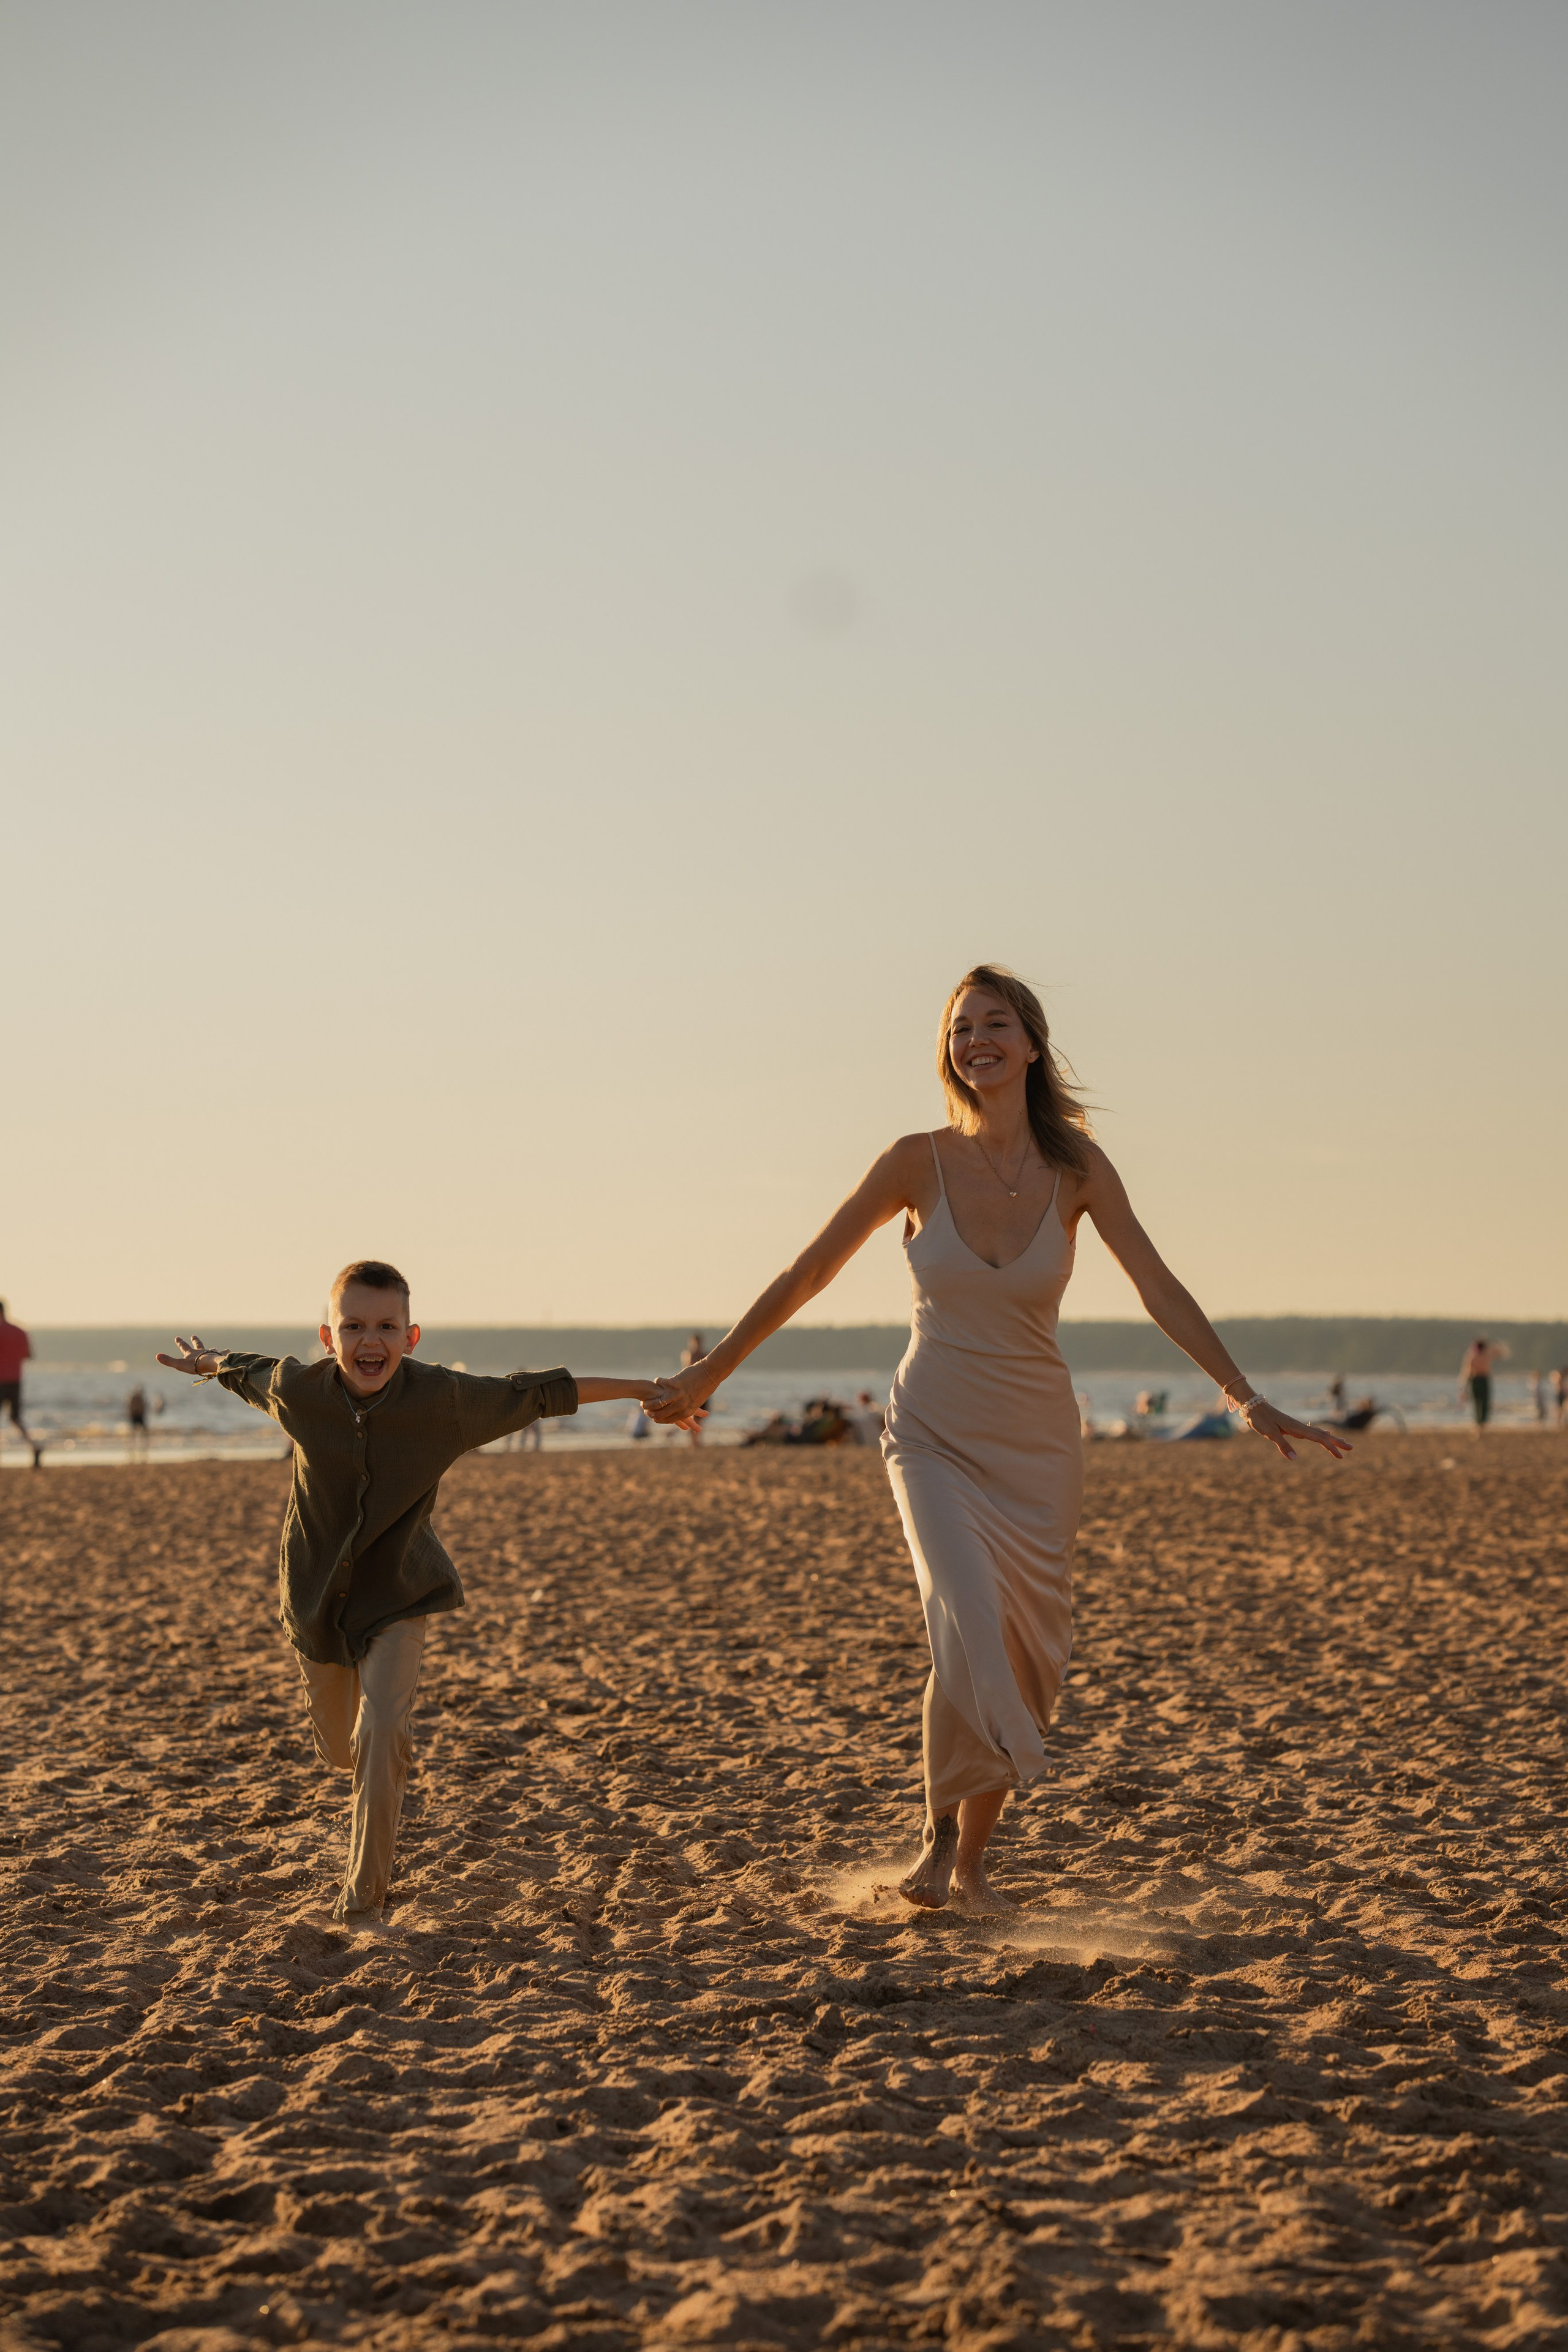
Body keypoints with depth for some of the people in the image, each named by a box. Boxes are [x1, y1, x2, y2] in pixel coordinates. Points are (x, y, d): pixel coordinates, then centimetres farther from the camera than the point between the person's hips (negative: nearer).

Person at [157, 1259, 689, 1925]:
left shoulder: (442, 1397, -20)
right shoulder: (297, 1389, -17)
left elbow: (532, 1393, -8)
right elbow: (251, 1371, 7)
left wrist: (639, 1389, -2)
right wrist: (211, 1362, 28)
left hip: (396, 1599, -2)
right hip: (316, 1596, 2)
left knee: (383, 1732, -23)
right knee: (340, 1748, 17)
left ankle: (363, 1896, -11)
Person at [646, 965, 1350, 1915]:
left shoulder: (1076, 1167, -7)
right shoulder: (920, 1162, -9)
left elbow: (1162, 1289, -9)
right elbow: (809, 1275, 0)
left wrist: (1249, 1400, -18)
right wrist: (710, 1373, 4)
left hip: (1037, 1445, 2)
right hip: (936, 1439, -2)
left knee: (1026, 1663, 5)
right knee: (970, 1633, -23)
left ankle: (972, 1864, 24)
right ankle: (941, 1831, -2)